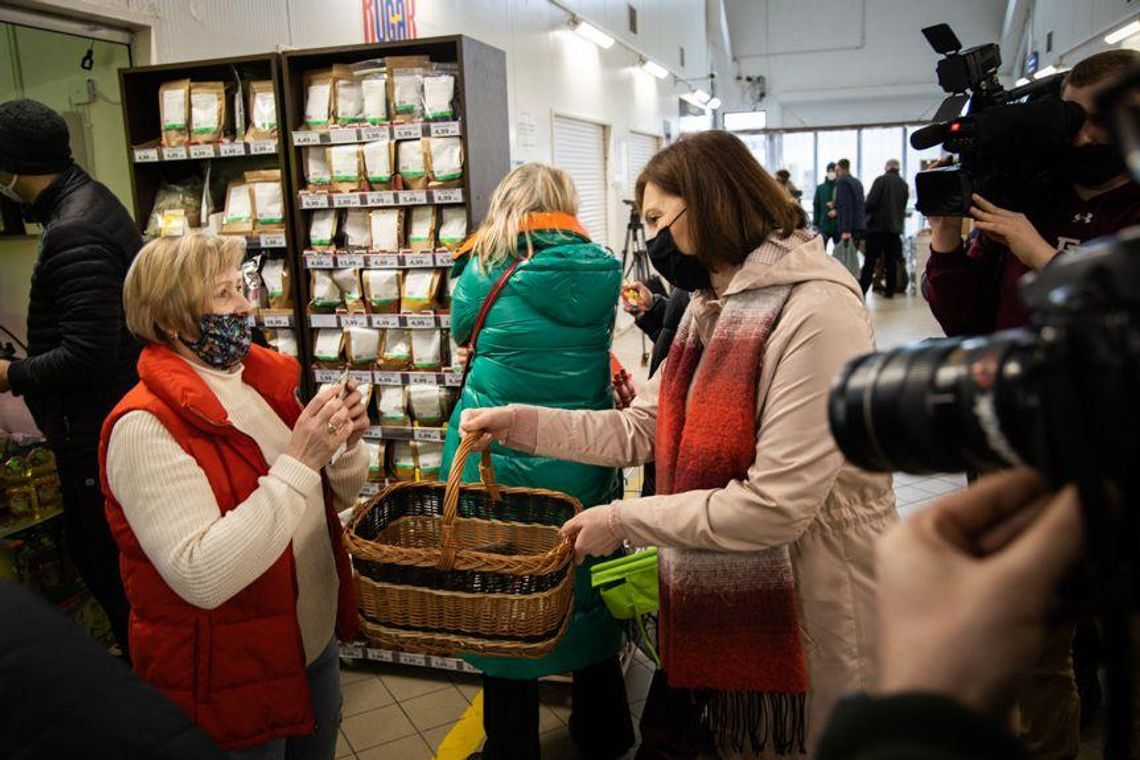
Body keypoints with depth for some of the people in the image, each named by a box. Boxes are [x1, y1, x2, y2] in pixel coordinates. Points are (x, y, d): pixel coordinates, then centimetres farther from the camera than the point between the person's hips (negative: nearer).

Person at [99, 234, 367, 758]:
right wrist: (298, 463, -32)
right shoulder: (144, 427, -21)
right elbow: (201, 577, -30)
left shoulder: (261, 381, -1)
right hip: (228, 679, -6)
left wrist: (346, 446, -13)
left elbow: (334, 500, 8)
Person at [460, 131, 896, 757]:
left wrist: (624, 521, -19)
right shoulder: (713, 305, 8)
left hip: (804, 621, -7)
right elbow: (640, 430, 6)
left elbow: (776, 505, -26)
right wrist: (519, 423, -2)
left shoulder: (814, 312, -23)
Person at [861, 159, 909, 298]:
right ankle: (890, 290, 11)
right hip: (895, 227, 5)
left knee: (870, 260, -5)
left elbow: (871, 202, -12)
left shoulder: (881, 180, -6)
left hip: (878, 225, -5)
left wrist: (865, 213, 4)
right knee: (892, 260, 9)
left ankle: (862, 290, -8)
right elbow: (904, 206, 16)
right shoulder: (904, 184, 11)